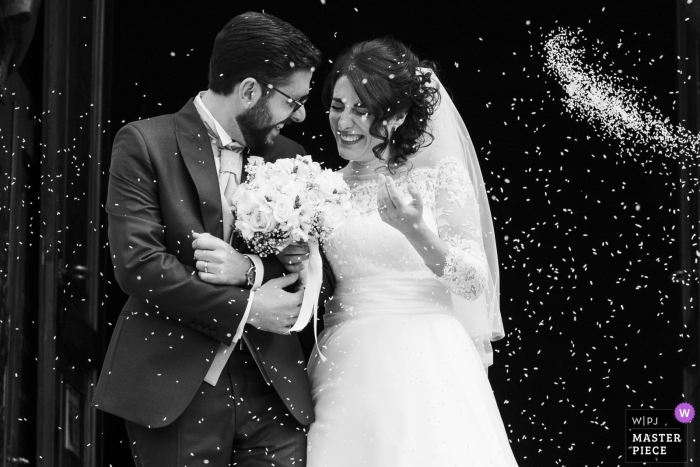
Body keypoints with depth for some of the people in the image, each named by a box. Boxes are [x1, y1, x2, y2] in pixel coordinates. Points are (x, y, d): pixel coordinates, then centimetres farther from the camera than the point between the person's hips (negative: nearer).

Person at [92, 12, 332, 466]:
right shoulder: (145, 143, -4)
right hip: (176, 388, -3)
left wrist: (251, 268, -12)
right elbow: (137, 262, -12)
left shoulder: (289, 156, 11)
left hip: (273, 388, 4)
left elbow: (309, 262, 9)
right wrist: (246, 308, -11)